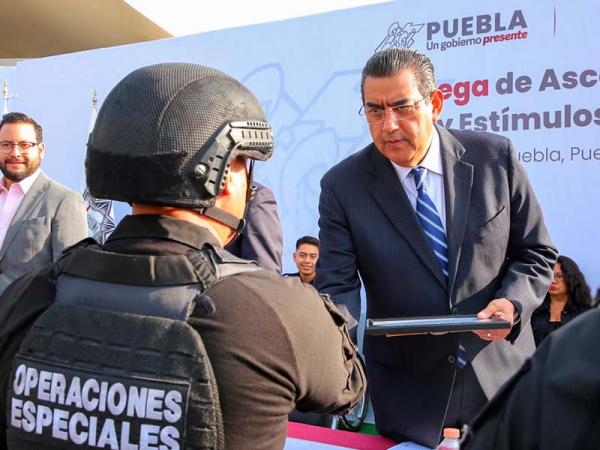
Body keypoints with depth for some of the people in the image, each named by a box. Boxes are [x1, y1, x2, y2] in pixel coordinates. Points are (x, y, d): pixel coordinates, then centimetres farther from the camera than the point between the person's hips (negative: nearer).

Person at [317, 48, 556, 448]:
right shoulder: (342, 186, -9)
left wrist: (514, 302, -17)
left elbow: (536, 252, 1)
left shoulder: (495, 157, -7)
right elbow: (337, 286, -10)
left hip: (500, 374, 2)